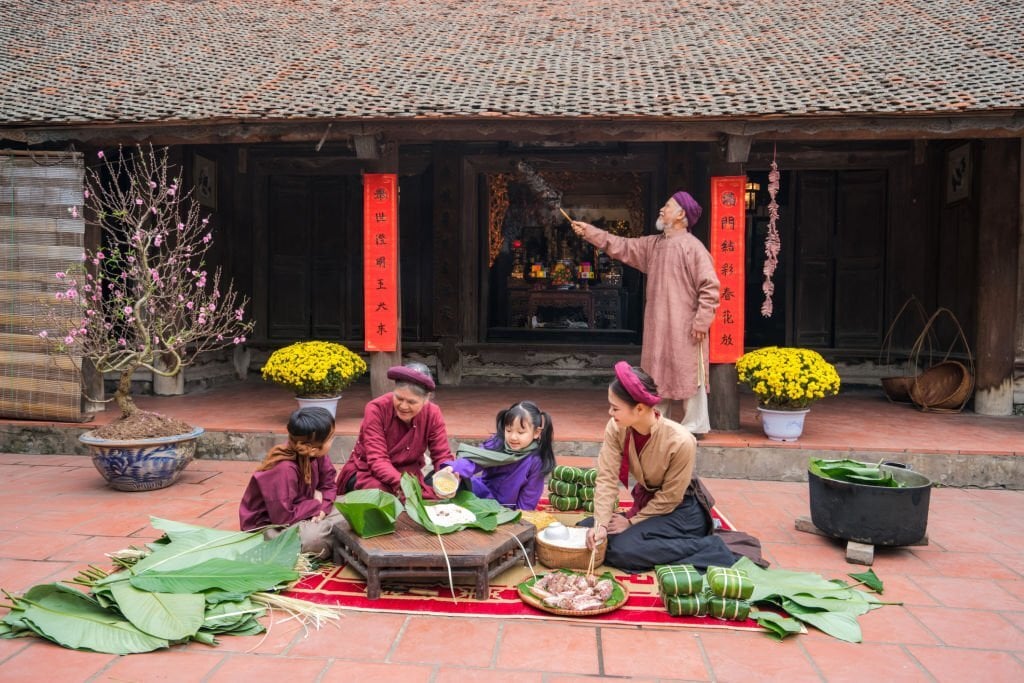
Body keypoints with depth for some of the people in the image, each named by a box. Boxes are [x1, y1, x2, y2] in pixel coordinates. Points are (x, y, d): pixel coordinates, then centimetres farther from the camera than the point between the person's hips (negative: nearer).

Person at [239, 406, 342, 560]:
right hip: (268, 526, -8)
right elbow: (283, 517, -30)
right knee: (315, 537, -34)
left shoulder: (315, 454, -11)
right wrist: (316, 505, -18)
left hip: (299, 513, 8)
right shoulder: (284, 470, -32)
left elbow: (329, 485, 2)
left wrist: (322, 508, -18)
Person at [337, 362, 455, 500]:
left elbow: (442, 455, -10)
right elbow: (377, 459, -26)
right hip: (367, 472, -3)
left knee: (432, 496, -26)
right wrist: (400, 483, -46)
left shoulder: (433, 414, -12)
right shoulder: (376, 409, -22)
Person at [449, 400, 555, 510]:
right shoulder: (496, 443, -10)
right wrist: (456, 469, -45)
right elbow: (475, 458, -26)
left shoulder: (536, 461, -18)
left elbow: (529, 498, -11)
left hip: (507, 511, -3)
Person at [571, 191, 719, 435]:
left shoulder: (692, 247, -12)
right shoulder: (653, 244, 13)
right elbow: (621, 246, 17)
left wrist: (701, 321, -18)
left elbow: (710, 285, -16)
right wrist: (589, 231, 11)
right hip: (659, 327, 8)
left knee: (687, 376, -2)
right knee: (660, 376, 14)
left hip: (684, 329, -8)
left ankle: (694, 425, 8)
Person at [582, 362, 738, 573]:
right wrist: (600, 524, -30)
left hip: (680, 510, -7)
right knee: (586, 531, -3)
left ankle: (708, 548, -9)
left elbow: (669, 498, -19)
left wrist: (632, 522, -15)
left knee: (622, 549, -25)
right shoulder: (615, 429, -18)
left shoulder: (680, 441, -31)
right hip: (646, 500, 7)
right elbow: (606, 478, -19)